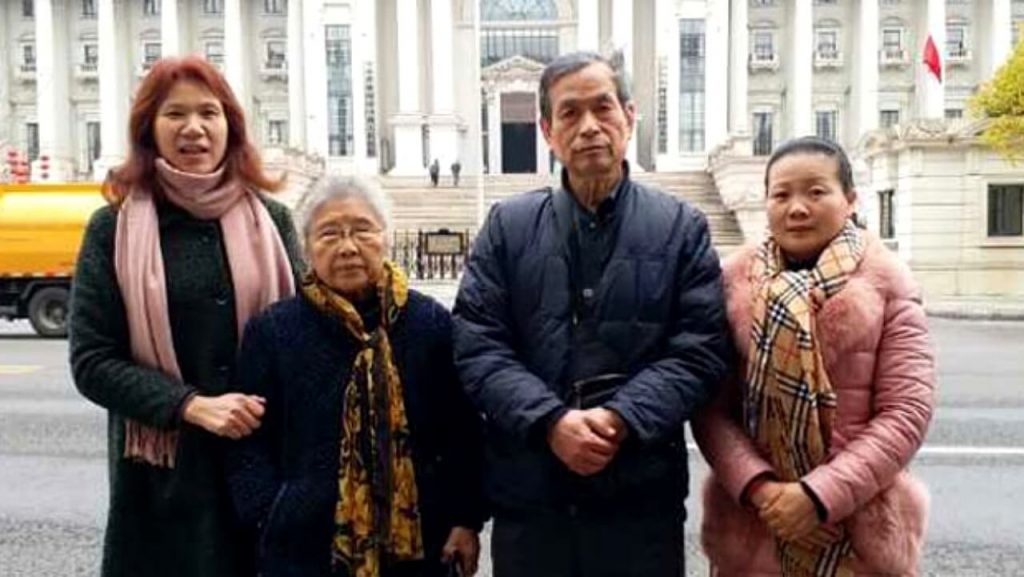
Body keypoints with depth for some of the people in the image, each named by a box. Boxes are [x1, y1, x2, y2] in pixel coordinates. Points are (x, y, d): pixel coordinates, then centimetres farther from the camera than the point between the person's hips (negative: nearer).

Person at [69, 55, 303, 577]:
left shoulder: (270, 220, 3)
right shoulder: (114, 229, -1)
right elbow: (91, 362, -3)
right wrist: (192, 405, -16)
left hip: (265, 457, 1)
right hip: (164, 466, -1)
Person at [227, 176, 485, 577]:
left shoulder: (431, 322, -1)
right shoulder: (272, 330, -1)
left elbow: (462, 432, 2)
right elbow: (250, 439, 3)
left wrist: (465, 519, -2)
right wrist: (272, 514, -7)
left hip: (417, 539, 1)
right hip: (306, 544, 0)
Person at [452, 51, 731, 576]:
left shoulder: (681, 227, 3)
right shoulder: (507, 225, 4)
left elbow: (700, 351, -4)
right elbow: (476, 345, -3)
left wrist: (621, 419, -18)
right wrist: (550, 421, -16)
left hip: (643, 494, 0)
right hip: (527, 493, 1)